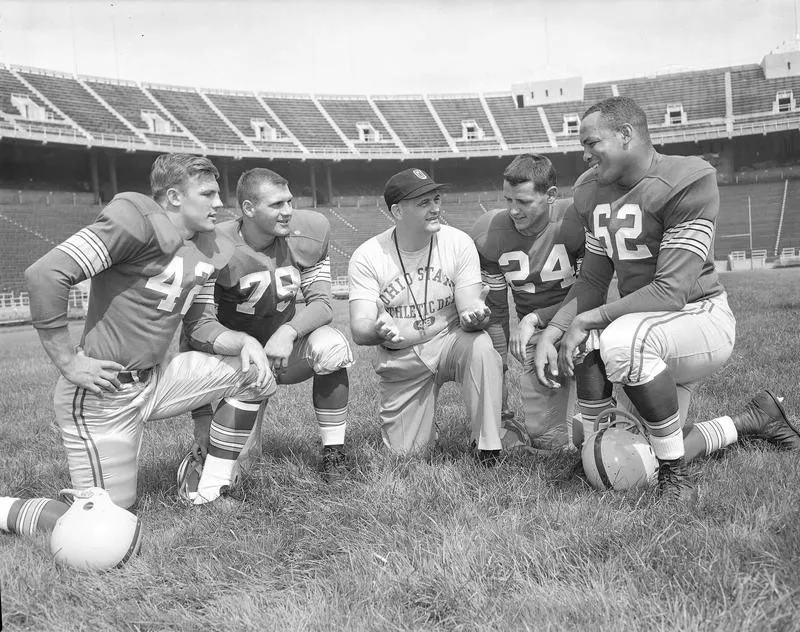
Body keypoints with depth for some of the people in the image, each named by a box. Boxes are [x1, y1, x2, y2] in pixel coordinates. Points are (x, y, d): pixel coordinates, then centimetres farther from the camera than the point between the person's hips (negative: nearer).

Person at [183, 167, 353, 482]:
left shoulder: (308, 234, -10)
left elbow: (321, 303, -9)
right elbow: (198, 324, -22)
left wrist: (289, 332, -30)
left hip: (285, 343, 3)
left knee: (332, 347, -29)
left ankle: (334, 456, -14)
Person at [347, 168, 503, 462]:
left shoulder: (459, 243, -10)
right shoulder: (367, 256, -13)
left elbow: (470, 305, -14)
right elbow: (359, 329, -18)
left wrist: (474, 314, -40)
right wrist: (379, 331, -43)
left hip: (449, 342, 0)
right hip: (400, 359, 0)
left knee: (480, 345, -34)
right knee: (403, 453, 0)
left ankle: (488, 447, -19)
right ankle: (422, 424, 38)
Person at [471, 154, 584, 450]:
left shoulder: (576, 222, -20)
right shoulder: (490, 234, -9)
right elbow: (495, 310, -1)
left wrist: (535, 319, -24)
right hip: (534, 336, 3)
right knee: (542, 434, 0)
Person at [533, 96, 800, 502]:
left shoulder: (687, 183, -18)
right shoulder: (593, 193, 6)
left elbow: (670, 292, -25)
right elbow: (592, 282, 9)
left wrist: (587, 320, -26)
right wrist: (551, 332, -8)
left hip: (704, 320, -8)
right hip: (646, 328, 9)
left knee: (623, 340, -39)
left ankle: (675, 475, -20)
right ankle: (753, 420, 31)